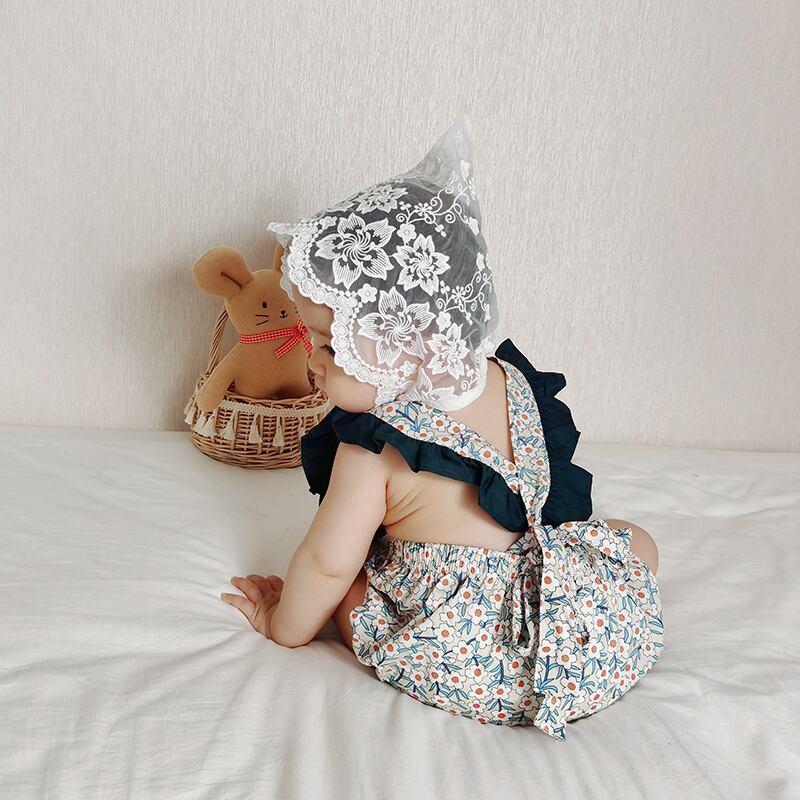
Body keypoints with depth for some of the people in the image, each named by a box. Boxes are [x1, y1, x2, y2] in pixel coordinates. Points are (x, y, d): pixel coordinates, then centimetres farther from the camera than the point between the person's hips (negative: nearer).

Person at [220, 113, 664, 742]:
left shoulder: (374, 453, -19)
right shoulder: (510, 378, -1)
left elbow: (326, 563, -9)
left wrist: (284, 624, 11)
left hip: (461, 663, -4)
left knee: (346, 585, 20)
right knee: (636, 540, 33)